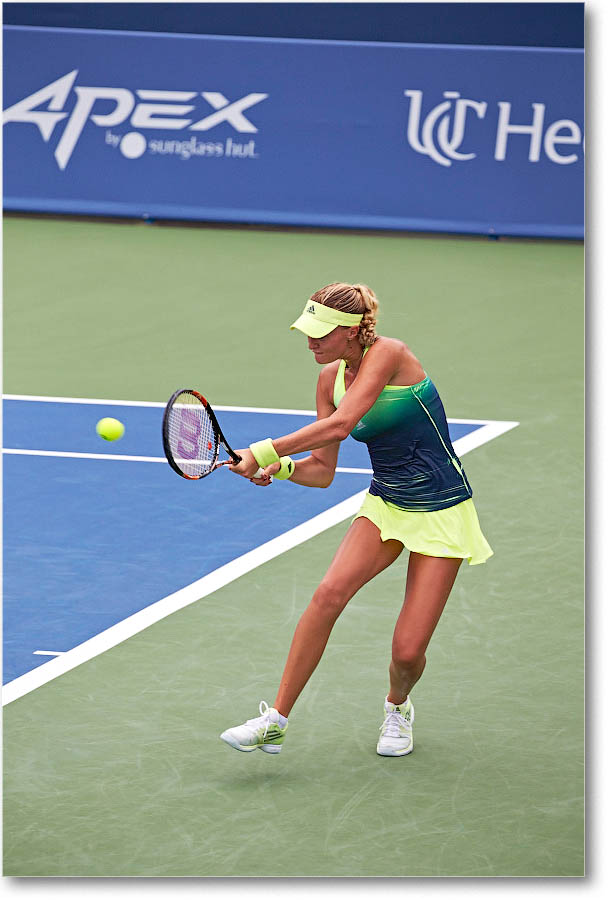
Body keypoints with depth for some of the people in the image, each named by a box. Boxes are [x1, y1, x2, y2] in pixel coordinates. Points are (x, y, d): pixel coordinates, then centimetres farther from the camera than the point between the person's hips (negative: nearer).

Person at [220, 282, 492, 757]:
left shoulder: (388, 353, -21)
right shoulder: (332, 377, 0)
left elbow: (339, 425, -34)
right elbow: (323, 470, 4)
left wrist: (265, 451, -33)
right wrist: (280, 468, -16)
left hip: (442, 515, -6)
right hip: (385, 506, 6)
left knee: (408, 652, -9)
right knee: (329, 594, -21)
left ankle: (398, 706, 28)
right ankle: (276, 721, -15)